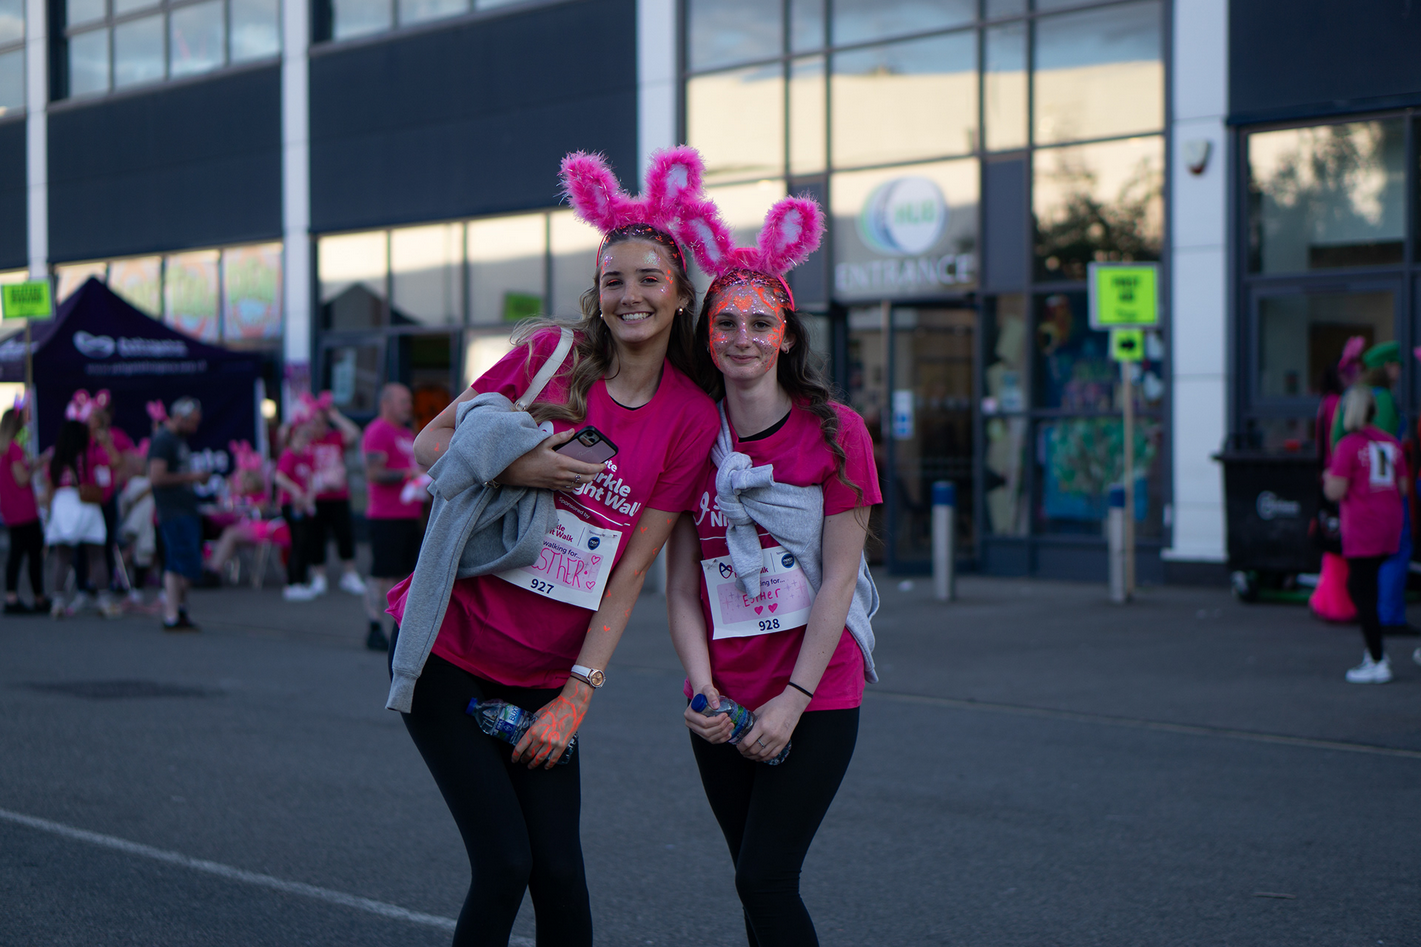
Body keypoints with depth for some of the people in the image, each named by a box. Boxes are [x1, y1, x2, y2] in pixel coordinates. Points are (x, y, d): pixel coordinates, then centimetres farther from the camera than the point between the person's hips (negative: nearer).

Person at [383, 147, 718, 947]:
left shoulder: (691, 418, -1)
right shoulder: (552, 353, -5)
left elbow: (631, 570, -2)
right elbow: (429, 444, 2)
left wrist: (578, 695, -7)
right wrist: (513, 468, -17)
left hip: (542, 673, 2)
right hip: (448, 650, -2)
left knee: (559, 872, 0)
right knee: (504, 863, -8)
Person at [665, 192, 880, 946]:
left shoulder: (833, 432, -6)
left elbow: (839, 576, -8)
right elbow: (681, 585, 3)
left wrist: (794, 699, -13)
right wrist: (703, 692, -9)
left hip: (815, 698, -4)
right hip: (724, 705, 4)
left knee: (765, 879, -11)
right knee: (757, 880, 9)